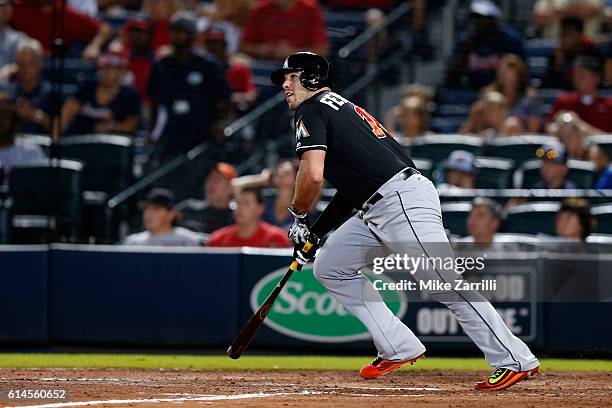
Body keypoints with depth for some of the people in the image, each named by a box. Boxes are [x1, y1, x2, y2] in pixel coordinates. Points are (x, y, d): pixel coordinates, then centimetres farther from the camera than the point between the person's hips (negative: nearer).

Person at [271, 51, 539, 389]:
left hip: (403, 201, -11)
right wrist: (316, 231, 21)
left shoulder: (312, 112, -3)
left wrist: (298, 215, 2)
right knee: (330, 267, 14)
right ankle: (399, 349, 11)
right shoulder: (342, 107, 26)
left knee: (446, 284, -12)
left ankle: (515, 360, -10)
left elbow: (312, 176, -18)